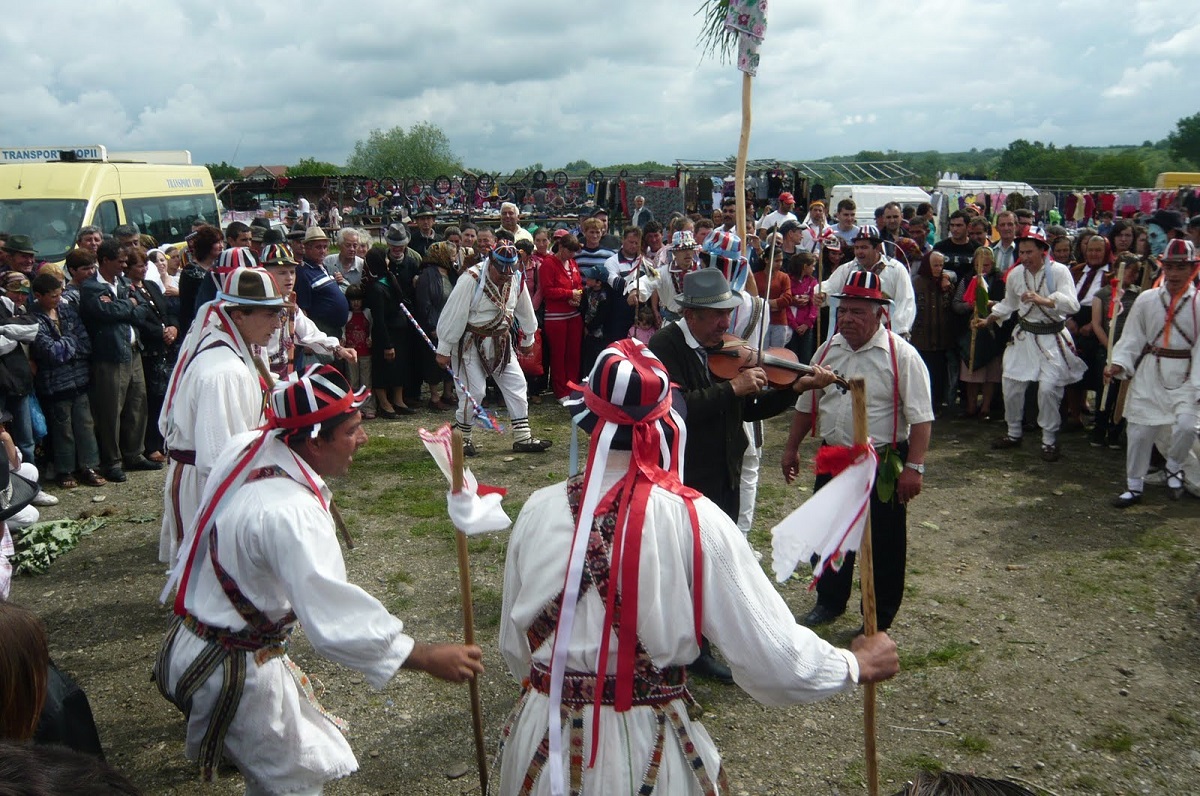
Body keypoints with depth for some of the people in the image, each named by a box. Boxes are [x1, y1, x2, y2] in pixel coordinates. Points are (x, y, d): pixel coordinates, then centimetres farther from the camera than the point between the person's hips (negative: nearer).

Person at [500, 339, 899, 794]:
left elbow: (513, 647, 0)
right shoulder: (695, 521, -19)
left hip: (544, 743, 3)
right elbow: (775, 659, -17)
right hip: (646, 749, -2)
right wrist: (858, 664, 2)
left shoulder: (539, 511, -11)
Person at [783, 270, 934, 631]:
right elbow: (806, 404, 14)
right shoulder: (828, 351, 6)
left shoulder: (901, 355, -11)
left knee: (883, 546, 6)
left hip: (883, 464, -5)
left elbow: (921, 417, -14)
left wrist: (914, 466, -20)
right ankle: (830, 602, 39)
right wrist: (791, 448, 15)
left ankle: (879, 621, 23)